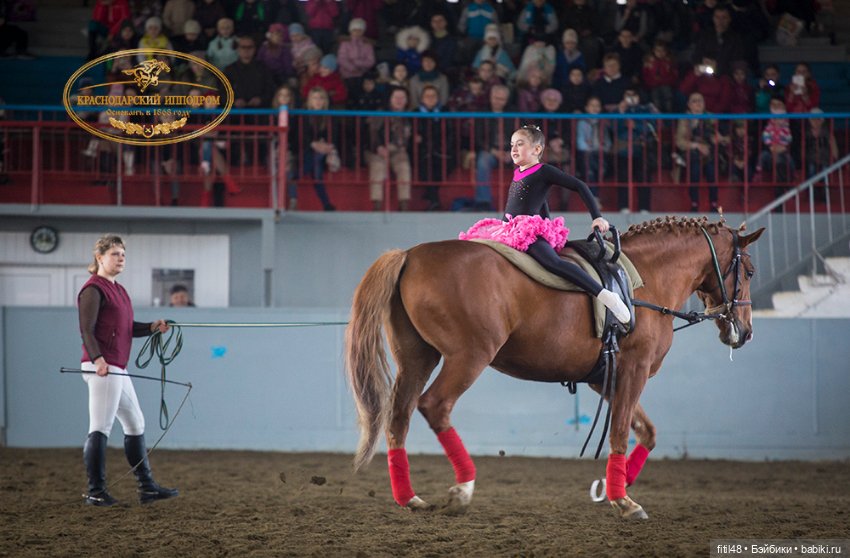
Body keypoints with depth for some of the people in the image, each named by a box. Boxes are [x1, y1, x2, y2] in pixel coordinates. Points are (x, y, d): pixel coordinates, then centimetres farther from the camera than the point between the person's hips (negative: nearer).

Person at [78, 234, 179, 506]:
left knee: (135, 425, 14)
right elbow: (86, 330, -19)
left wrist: (153, 327, 7)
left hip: (117, 370, 11)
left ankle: (147, 488, 21)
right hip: (101, 368, -11)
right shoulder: (94, 290, -10)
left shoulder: (118, 290, 19)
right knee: (100, 429, -9)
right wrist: (97, 358, -33)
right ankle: (95, 491, -5)